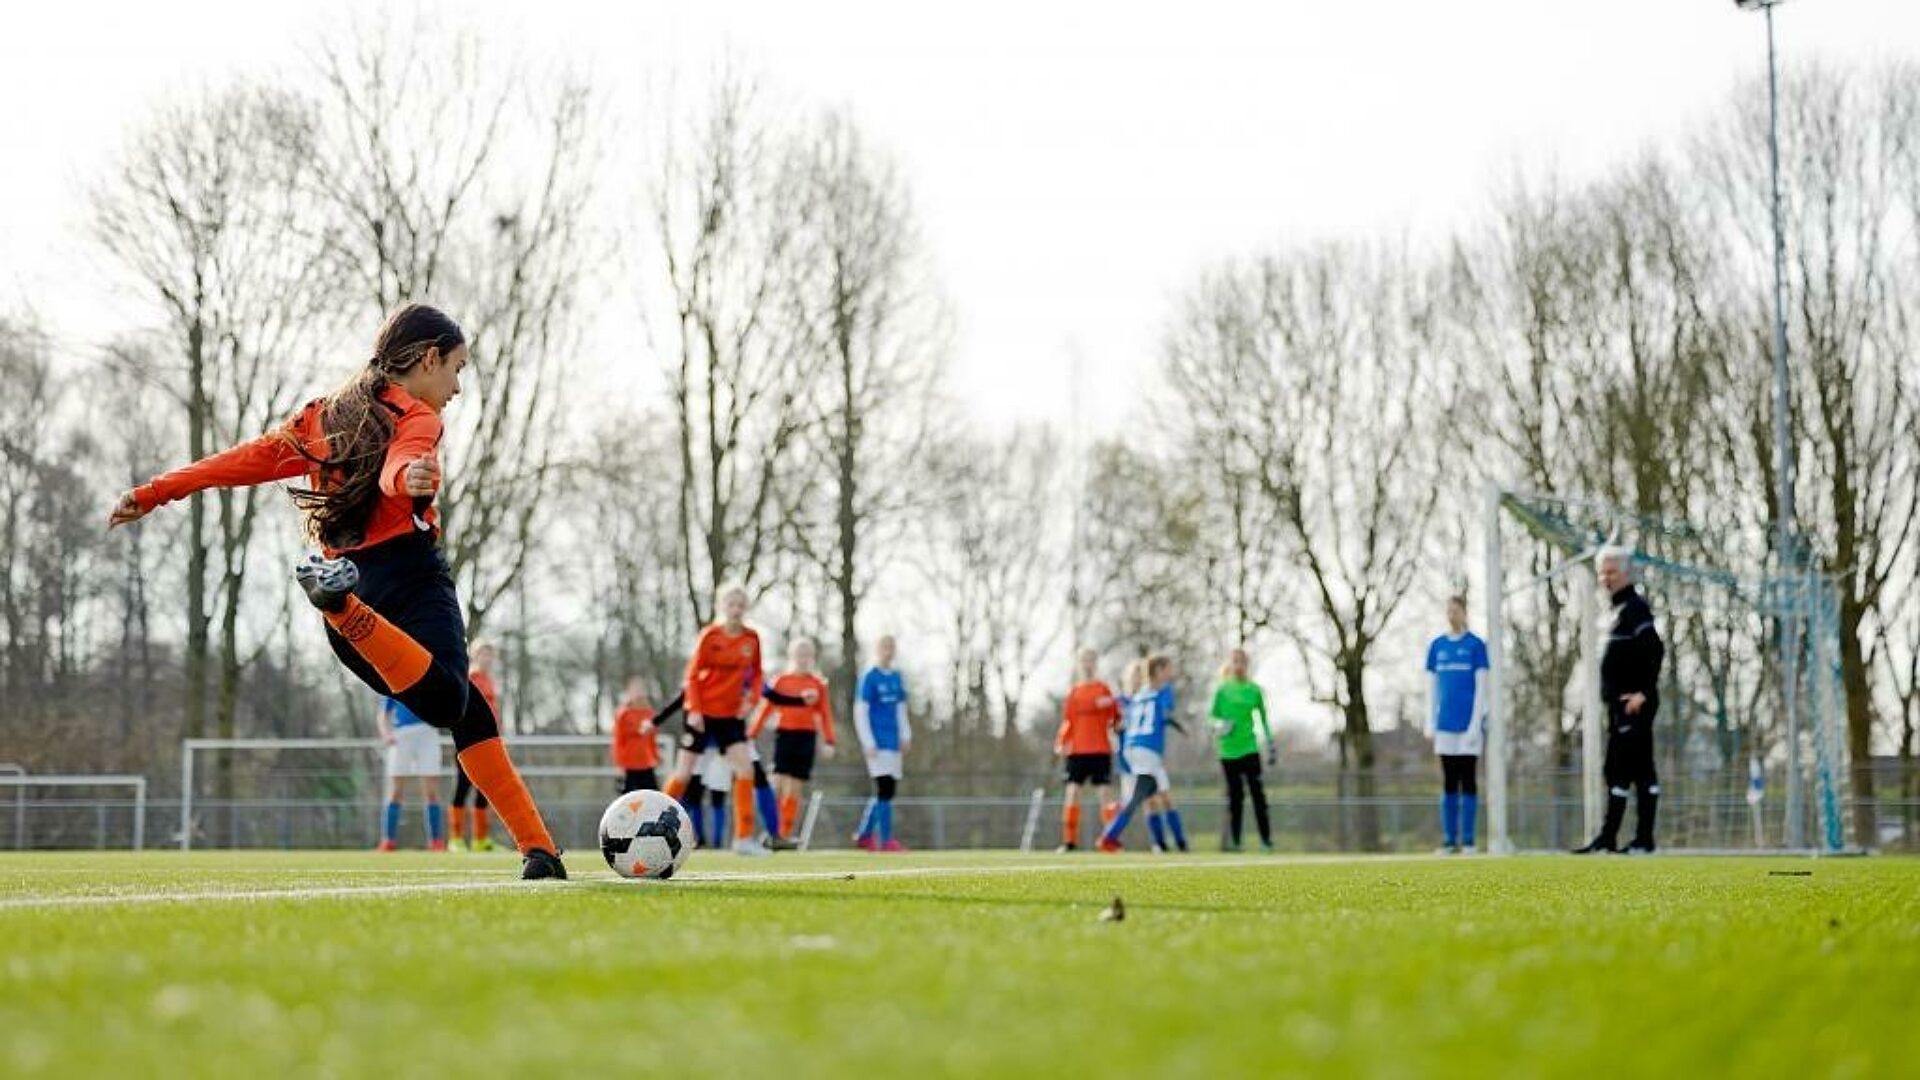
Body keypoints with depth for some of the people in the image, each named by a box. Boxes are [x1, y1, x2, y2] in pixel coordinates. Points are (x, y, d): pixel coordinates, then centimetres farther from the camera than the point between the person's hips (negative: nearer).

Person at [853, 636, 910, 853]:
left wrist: (905, 736, 10)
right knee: (884, 788, -14)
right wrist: (868, 743, -13)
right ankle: (886, 840, -13)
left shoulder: (897, 678, 13)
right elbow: (860, 711, -8)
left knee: (887, 792, 8)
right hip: (877, 743, -7)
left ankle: (864, 835, 19)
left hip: (894, 743, 7)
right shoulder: (870, 678, -5)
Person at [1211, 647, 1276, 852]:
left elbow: (1263, 718, 11)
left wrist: (1271, 745, 10)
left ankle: (1266, 839, -7)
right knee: (1234, 795, 4)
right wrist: (1219, 725, -16)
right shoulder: (1222, 690, 3)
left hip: (1249, 748, 0)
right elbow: (1212, 715, 6)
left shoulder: (1253, 690, 4)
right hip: (1228, 750, 1)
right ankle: (1234, 841, 10)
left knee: (1257, 793, -8)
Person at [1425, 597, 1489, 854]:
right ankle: (1451, 840, 7)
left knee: (1468, 781, -2)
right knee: (1448, 783, 5)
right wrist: (1430, 722, 6)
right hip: (1446, 724, 4)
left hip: (1468, 723, -4)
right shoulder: (1437, 646, 10)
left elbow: (1481, 686, -5)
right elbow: (1431, 686, 12)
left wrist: (1476, 723, -12)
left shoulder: (1475, 645, -2)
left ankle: (1468, 841, 1)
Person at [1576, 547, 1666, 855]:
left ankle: (1608, 838, -11)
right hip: (1622, 705, 10)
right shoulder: (1623, 609, 19)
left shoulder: (1634, 608, -11)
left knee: (1619, 770, -10)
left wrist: (1643, 692, -22)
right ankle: (1643, 838, 11)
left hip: (1633, 705, -10)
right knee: (1642, 771, 9)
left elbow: (1655, 649, -22)